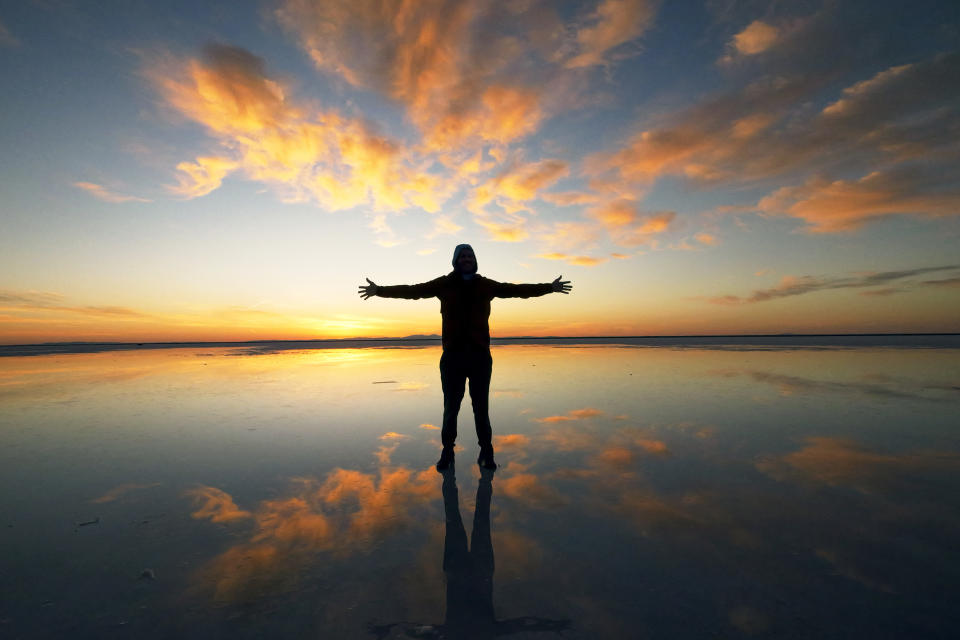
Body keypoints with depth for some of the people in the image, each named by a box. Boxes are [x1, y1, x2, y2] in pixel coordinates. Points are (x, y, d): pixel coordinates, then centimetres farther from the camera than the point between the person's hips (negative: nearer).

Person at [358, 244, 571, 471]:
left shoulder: (486, 285, 9)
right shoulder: (444, 284, 6)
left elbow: (517, 289, 12)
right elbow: (412, 290, 5)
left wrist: (550, 287, 13)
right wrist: (380, 290, 0)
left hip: (480, 355, 1)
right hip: (452, 355, 0)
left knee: (481, 407, 4)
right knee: (450, 407, 5)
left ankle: (486, 452, 20)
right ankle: (447, 451, 22)